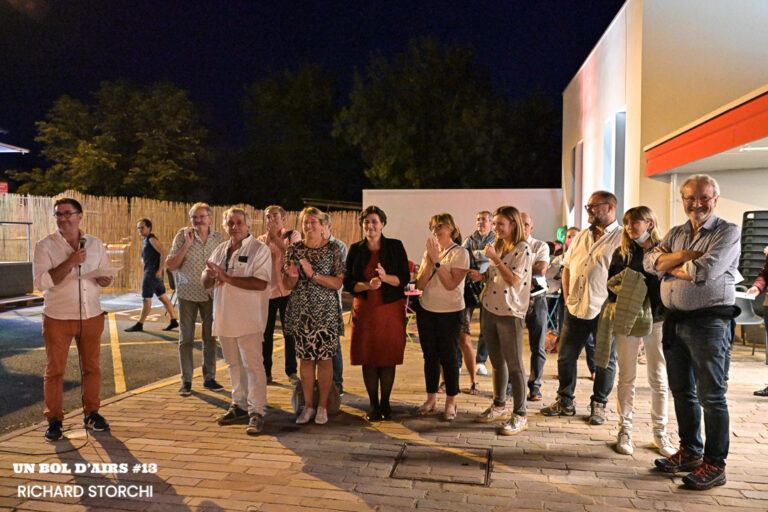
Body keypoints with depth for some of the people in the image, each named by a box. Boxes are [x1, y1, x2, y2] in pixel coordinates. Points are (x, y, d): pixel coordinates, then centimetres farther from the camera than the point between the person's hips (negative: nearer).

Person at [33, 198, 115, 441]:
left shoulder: (95, 244, 7)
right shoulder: (45, 246, -4)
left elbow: (106, 273, 16)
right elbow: (41, 282, -14)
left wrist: (104, 280, -8)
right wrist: (70, 263, -22)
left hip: (91, 316, 3)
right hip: (57, 318, -3)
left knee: (91, 368, 10)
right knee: (54, 370, 4)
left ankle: (91, 414, 24)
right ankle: (54, 420, 17)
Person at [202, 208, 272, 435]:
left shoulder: (259, 249, -7)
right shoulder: (221, 250, 14)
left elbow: (260, 283, -21)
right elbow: (206, 283, 13)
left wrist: (227, 278, -21)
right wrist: (210, 274, -11)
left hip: (249, 318, -7)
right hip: (225, 318, 7)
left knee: (252, 364, -5)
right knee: (234, 364, 15)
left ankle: (256, 412, 2)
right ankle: (240, 405, 28)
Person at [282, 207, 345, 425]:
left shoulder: (333, 249, -1)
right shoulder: (294, 249, 6)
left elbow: (338, 283, -8)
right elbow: (287, 285, 7)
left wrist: (313, 274, -18)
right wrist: (293, 276, -15)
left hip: (326, 311, -2)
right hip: (300, 311, 2)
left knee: (325, 358, 0)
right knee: (305, 358, 5)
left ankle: (322, 406, 13)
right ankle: (308, 405, 17)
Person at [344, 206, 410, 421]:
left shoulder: (395, 247, 1)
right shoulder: (356, 250, 5)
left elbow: (405, 278, -3)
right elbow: (348, 282, 2)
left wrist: (386, 278, -22)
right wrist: (368, 285, -17)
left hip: (391, 309, -1)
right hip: (364, 310, 1)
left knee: (388, 358, 3)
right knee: (368, 359, 3)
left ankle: (385, 403, 19)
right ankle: (373, 404, 19)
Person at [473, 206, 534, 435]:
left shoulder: (522, 249, -11)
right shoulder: (498, 246, 14)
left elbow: (514, 280, -19)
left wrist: (495, 258, -17)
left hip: (510, 313, -7)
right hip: (490, 310, 7)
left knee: (514, 365, -1)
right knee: (497, 362, 17)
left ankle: (520, 416, 10)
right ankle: (499, 406, 31)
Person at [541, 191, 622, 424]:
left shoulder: (622, 239, -7)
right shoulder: (581, 237, 14)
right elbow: (567, 267, 19)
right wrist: (567, 297, 11)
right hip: (575, 308, 6)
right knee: (565, 356, 9)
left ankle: (598, 405, 25)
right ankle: (565, 402, 25)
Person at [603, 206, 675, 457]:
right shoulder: (622, 253, 6)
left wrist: (665, 314, -11)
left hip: (657, 321, -1)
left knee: (659, 379, 7)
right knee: (627, 378, 6)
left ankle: (660, 432, 20)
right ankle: (625, 430, 16)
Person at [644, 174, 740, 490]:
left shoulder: (727, 232, -6)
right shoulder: (676, 234, 14)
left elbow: (705, 271, -21)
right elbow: (650, 262, -1)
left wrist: (670, 266, -5)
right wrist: (687, 256, -14)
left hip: (709, 322, -7)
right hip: (674, 320, 7)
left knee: (711, 396, -1)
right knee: (682, 391, 15)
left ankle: (715, 465, 11)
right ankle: (690, 452, 29)